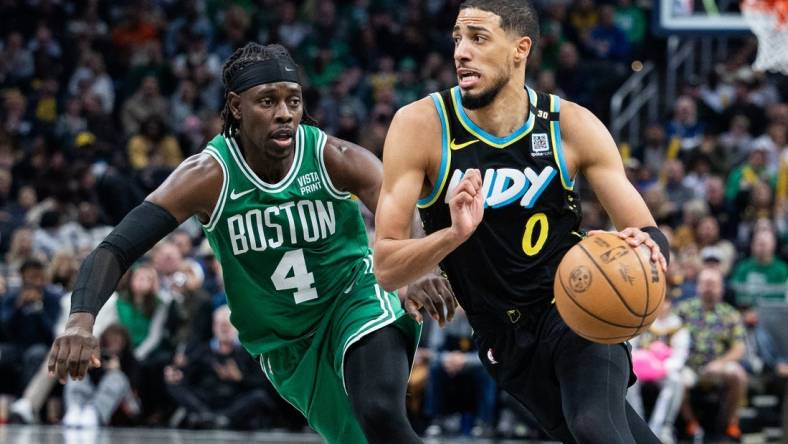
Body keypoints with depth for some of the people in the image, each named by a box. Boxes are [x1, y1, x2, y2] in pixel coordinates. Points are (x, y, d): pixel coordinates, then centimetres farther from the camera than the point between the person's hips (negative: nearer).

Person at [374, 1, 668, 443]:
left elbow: (650, 233, -9)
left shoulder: (572, 125, -11)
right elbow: (386, 269, -17)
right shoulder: (422, 125, -14)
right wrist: (454, 234, -36)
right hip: (506, 338, 1)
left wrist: (646, 246, -34)